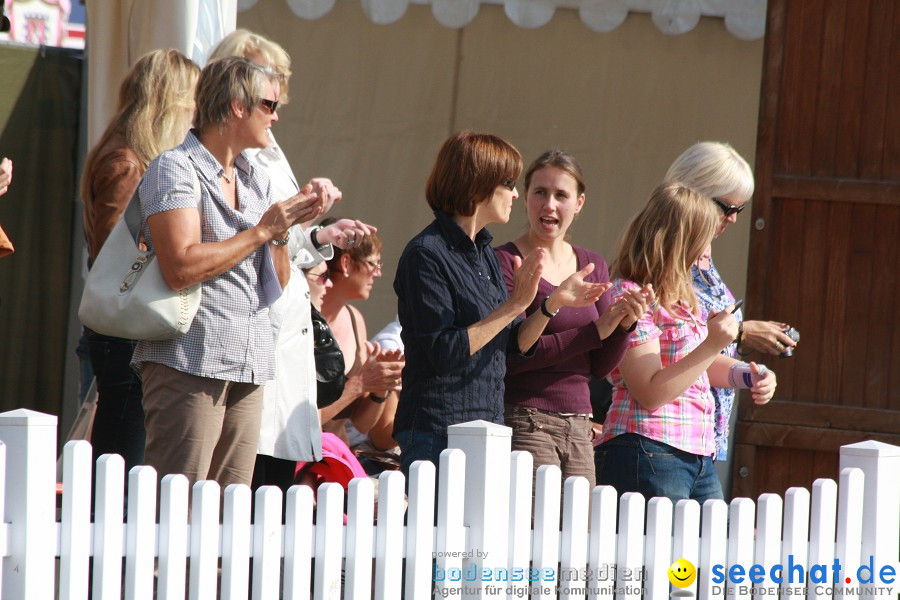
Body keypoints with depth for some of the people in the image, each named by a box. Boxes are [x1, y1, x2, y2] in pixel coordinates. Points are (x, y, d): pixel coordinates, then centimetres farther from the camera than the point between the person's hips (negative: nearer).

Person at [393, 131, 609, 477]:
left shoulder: (484, 253, 15)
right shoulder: (426, 254, -12)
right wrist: (514, 305, -19)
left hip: (487, 432, 8)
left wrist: (554, 303, 1)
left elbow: (513, 347, 15)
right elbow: (444, 352, -20)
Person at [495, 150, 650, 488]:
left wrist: (623, 326, -6)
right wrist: (595, 331, -15)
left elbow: (601, 367, 13)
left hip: (579, 426, 6)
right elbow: (513, 355, -16)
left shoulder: (593, 267, 14)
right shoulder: (505, 263, -6)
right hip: (525, 423, -6)